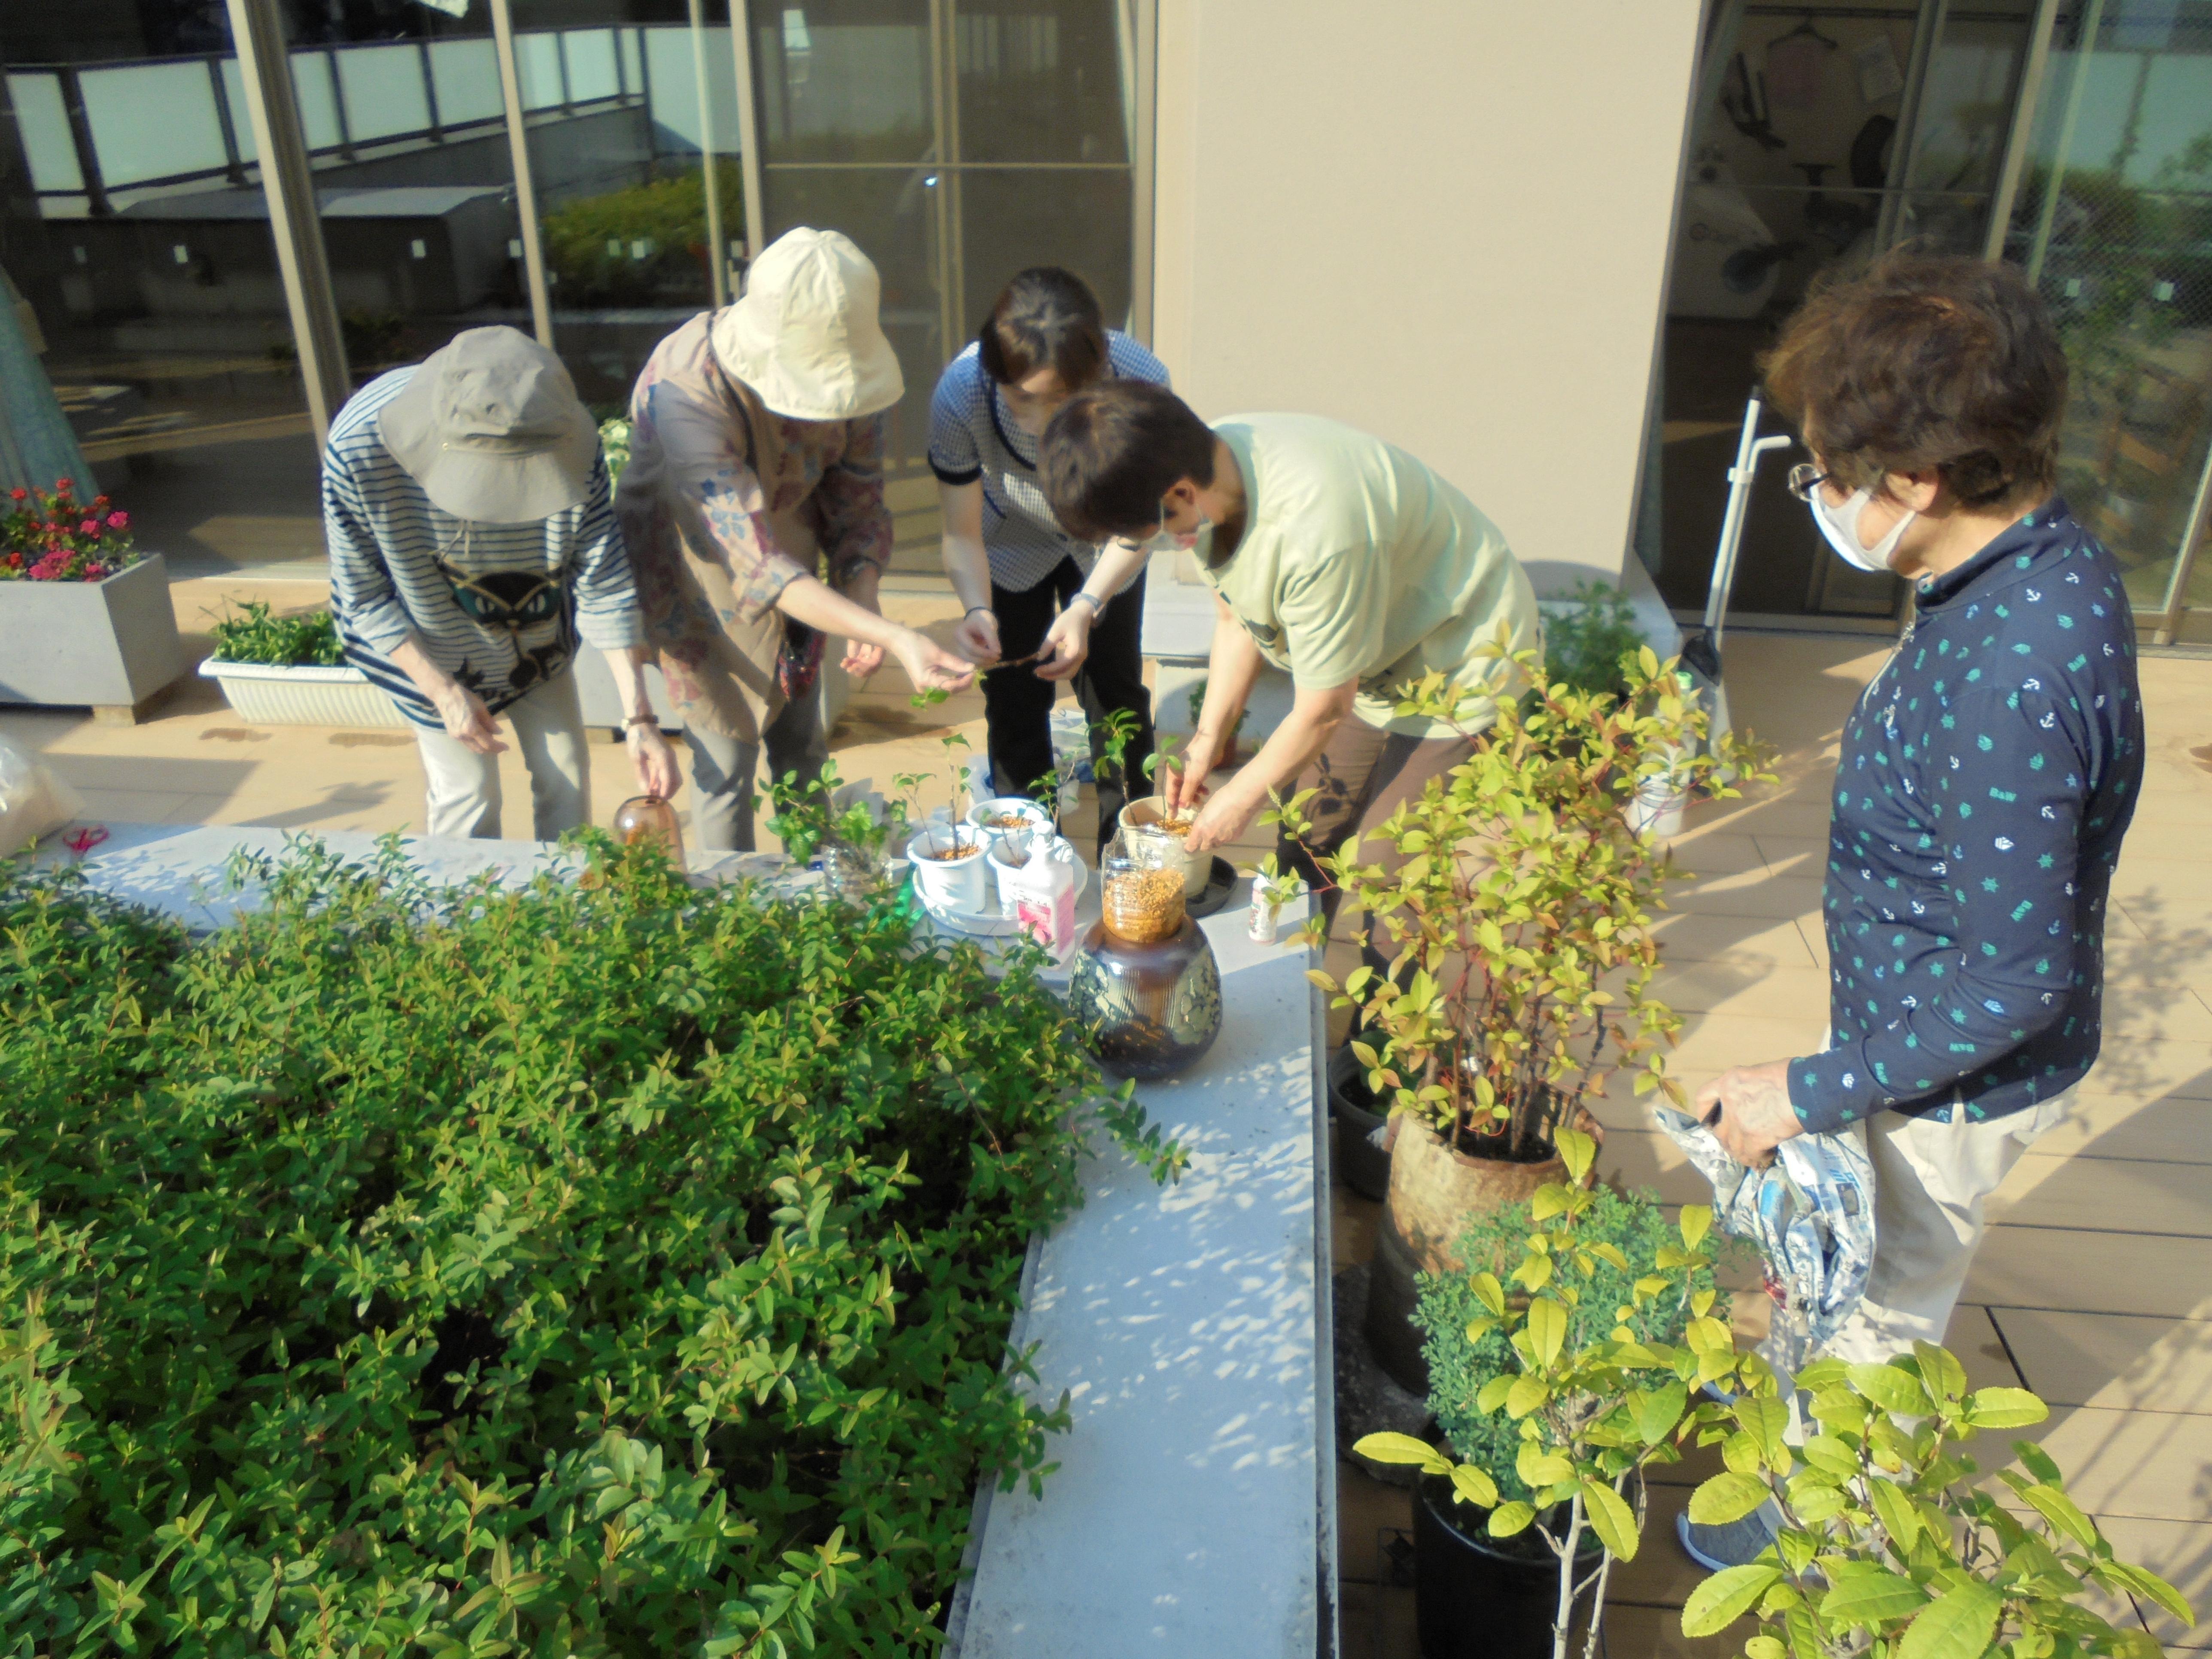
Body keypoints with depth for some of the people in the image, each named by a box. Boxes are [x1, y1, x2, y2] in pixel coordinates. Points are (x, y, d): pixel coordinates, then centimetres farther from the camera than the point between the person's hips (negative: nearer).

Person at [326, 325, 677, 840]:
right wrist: (444, 691, -24)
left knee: (566, 774, 11)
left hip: (539, 639, 2)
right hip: (433, 653, -2)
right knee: (467, 796, 4)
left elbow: (604, 585, -24)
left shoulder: (568, 444, -32)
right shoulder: (358, 449, -35)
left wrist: (640, 720, -28)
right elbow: (363, 596, -19)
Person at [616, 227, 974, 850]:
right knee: (726, 763, 2)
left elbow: (858, 501, -8)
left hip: (795, 565, 5)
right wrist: (894, 637, -53)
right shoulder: (685, 391, -39)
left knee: (800, 746, 17)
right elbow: (758, 565, -44)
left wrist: (864, 608, -26)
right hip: (700, 578, -5)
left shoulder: (847, 363, -21)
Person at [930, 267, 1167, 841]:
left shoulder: (1140, 382, -38)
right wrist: (978, 610, -43)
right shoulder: (960, 393, -38)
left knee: (1115, 695, 5)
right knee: (1014, 698, 3)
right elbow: (962, 533, -24)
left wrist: (1087, 607, -39)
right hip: (1013, 547, 0)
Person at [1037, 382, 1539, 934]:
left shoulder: (1312, 529, -40)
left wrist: (1242, 797, -11)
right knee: (1305, 845, 13)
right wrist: (1207, 742, -1)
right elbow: (1236, 621, 3)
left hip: (1456, 665, -8)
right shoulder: (1207, 470, -15)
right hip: (1366, 662, 8)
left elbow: (1325, 709, -25)